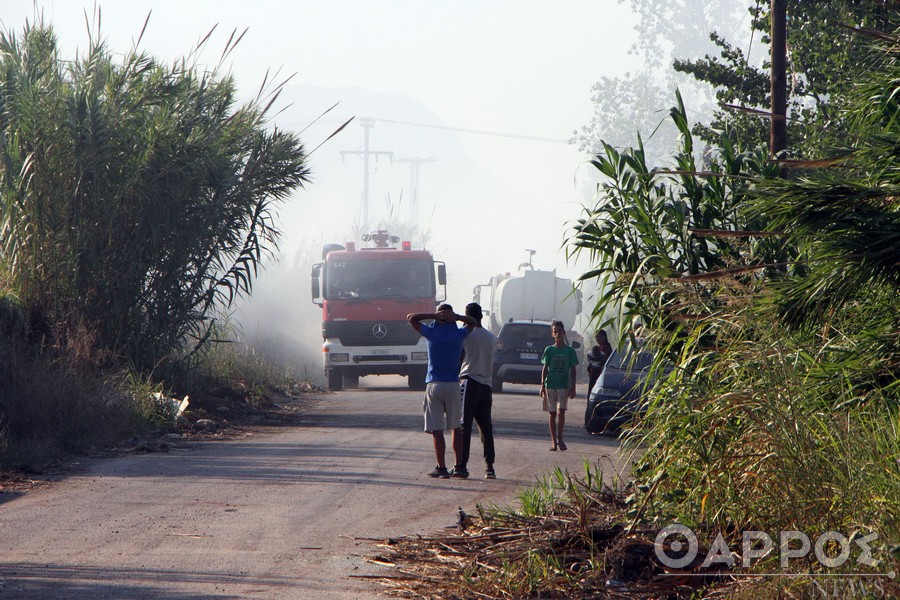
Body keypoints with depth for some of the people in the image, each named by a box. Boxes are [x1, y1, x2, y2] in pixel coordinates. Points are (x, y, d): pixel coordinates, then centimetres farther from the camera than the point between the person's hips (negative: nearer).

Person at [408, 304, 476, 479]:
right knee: (456, 428, 12)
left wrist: (434, 316, -3)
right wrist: (456, 317, 2)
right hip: (453, 385, 2)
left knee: (437, 430, -2)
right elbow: (472, 322, 21)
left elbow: (411, 318, 5)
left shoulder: (432, 333, -5)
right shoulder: (459, 335, 1)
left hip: (434, 385, -2)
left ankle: (441, 468, -6)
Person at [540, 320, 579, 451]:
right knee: (552, 414, 4)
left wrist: (573, 387, 1)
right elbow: (545, 369, 5)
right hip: (550, 385, 1)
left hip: (564, 385, -1)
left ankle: (559, 438, -2)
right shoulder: (549, 350, 4)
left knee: (561, 411, -13)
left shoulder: (570, 351, 4)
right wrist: (542, 385, -2)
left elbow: (572, 370, 7)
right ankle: (554, 441, 8)